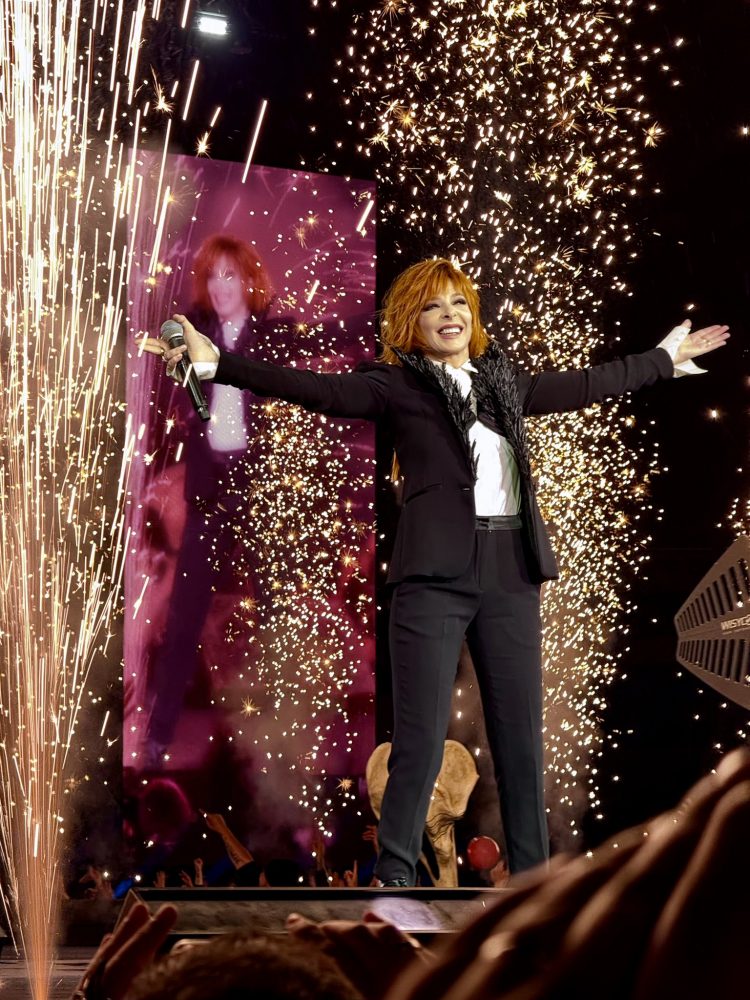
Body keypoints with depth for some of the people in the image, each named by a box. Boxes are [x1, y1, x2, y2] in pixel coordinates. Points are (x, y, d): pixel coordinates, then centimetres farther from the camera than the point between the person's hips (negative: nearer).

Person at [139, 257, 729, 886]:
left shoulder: (506, 382, 19)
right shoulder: (396, 385, 4)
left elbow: (590, 383, 30)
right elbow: (317, 389, -7)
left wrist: (666, 358, 40)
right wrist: (216, 363, -17)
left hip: (511, 574, 5)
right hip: (435, 575, -4)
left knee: (522, 738, 9)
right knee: (420, 742, -4)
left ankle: (532, 875, 21)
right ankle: (395, 877, 8)